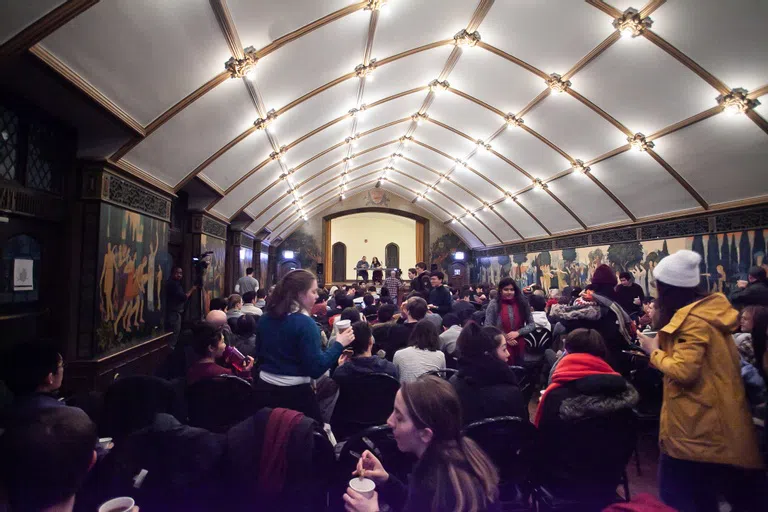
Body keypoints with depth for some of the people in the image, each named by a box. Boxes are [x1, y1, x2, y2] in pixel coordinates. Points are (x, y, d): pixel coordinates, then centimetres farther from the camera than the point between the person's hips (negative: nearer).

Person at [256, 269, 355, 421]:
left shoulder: (265, 318, 3)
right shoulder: (304, 323, -19)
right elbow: (316, 369, -20)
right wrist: (339, 344, -13)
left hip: (265, 388, 7)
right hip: (294, 392, -7)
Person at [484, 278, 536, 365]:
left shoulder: (522, 303, 5)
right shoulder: (494, 304, -3)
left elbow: (532, 325, 6)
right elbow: (488, 327, -5)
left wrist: (518, 332, -9)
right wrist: (505, 338, -12)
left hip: (519, 347, 3)